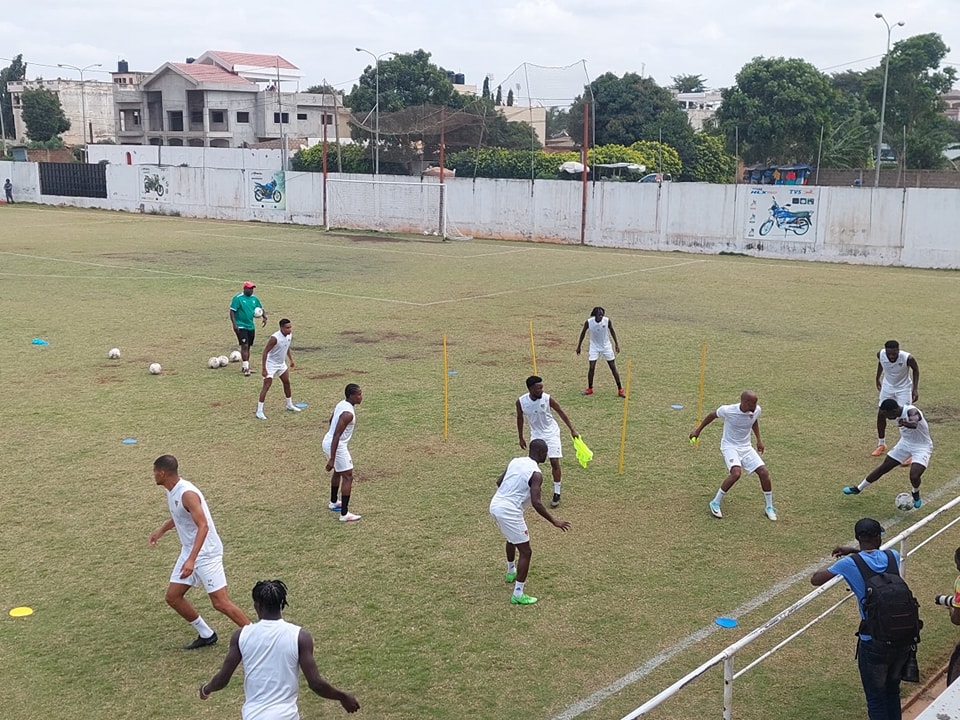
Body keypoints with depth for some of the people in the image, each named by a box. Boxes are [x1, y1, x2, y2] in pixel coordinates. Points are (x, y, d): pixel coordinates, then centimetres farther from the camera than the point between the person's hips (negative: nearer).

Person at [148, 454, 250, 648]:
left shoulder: (187, 493, -24)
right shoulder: (172, 491, 6)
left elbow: (203, 526, -32)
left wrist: (191, 560, -39)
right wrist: (161, 530, 31)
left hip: (206, 553, -10)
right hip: (189, 552, 10)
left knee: (220, 603, -10)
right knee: (172, 597, 10)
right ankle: (206, 635, 23)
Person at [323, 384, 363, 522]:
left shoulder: (341, 404, 4)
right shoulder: (348, 413, -25)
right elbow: (336, 436, -28)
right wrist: (332, 459, -27)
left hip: (327, 441, 10)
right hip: (336, 445, -10)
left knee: (338, 472, 29)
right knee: (348, 477, -3)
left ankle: (333, 502, 47)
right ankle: (344, 514, -3)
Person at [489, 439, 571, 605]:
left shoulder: (515, 461, 8)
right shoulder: (536, 474, -16)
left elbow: (499, 481, 18)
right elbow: (536, 503, -22)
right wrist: (554, 521, -15)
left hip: (495, 505, 9)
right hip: (510, 512, -9)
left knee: (512, 539, 35)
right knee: (525, 552, 1)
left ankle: (511, 572, 56)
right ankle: (518, 595, 1)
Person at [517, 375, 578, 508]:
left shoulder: (547, 399, -22)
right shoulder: (521, 402, -16)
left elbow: (560, 412, -8)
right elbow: (520, 418, 1)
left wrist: (572, 429, -6)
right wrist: (521, 438, 8)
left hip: (551, 433, -2)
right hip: (536, 434, 2)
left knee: (554, 462, -9)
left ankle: (557, 494, 1)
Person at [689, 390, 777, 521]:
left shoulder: (756, 410, -11)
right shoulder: (728, 410, -24)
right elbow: (712, 415, -2)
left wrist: (759, 439, 13)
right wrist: (698, 430, 5)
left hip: (746, 447, 5)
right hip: (729, 446, -5)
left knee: (764, 472, -8)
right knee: (736, 473, -30)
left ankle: (769, 507, 13)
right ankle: (715, 503, -12)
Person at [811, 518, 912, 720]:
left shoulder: (849, 564, -11)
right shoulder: (892, 557, 1)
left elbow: (815, 580, 0)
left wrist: (838, 563, 16)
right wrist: (854, 551, 19)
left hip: (874, 644, -4)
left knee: (876, 699, 12)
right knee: (892, 692, 24)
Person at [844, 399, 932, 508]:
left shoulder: (911, 411, -33)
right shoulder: (899, 415, -9)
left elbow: (914, 424, -57)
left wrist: (905, 423, -76)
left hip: (921, 447, -7)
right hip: (906, 443, 7)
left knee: (914, 476, -24)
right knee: (883, 467, 10)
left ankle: (915, 495, 11)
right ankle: (858, 488, 25)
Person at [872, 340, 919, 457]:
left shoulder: (907, 358, -32)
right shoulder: (880, 354, -23)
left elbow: (916, 369, -10)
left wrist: (915, 389, -13)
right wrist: (878, 378, 14)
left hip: (904, 388, -4)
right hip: (887, 387, 4)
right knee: (881, 414, 7)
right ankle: (881, 444, 27)